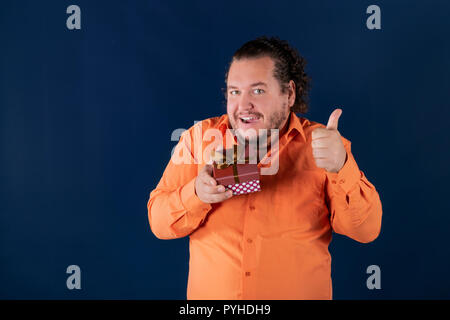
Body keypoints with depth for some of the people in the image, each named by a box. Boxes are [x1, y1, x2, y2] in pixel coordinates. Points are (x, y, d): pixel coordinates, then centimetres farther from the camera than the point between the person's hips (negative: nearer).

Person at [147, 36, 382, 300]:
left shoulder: (320, 143, -4)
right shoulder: (199, 136, -1)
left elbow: (367, 230, -10)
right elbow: (159, 223, -2)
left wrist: (340, 168, -24)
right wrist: (196, 194, -20)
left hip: (299, 293, 0)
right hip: (209, 294, 1)